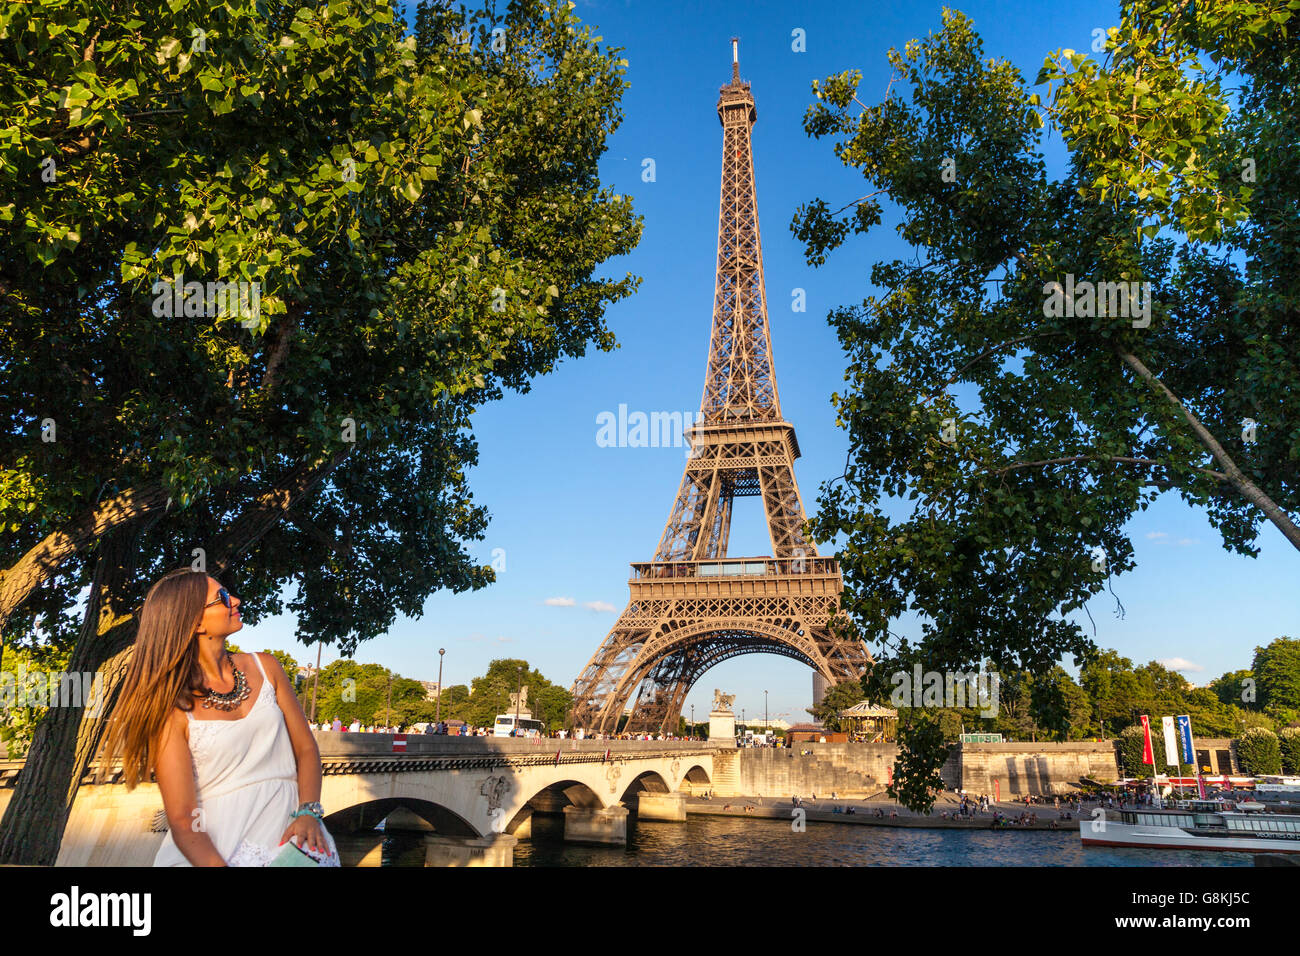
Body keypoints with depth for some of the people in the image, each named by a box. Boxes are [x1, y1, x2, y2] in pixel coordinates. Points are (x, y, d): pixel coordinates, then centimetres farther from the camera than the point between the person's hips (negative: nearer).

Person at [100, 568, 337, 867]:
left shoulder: (265, 668, 10)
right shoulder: (172, 708, -3)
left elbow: (306, 748, 11)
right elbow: (182, 818, -9)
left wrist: (308, 812, -8)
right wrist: (217, 863, -27)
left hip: (285, 824, 3)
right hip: (216, 842, -3)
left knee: (315, 853, -30)